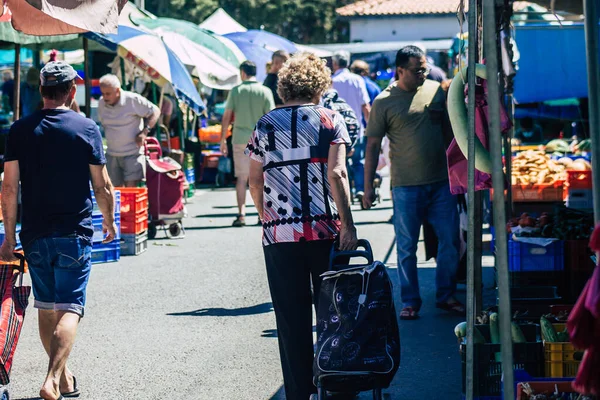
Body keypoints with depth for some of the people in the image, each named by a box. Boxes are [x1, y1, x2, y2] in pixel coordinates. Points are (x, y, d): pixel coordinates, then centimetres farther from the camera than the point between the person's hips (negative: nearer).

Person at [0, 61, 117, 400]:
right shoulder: (86, 128, -5)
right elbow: (103, 186, -3)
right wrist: (110, 221, 14)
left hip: (35, 234, 3)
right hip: (75, 233, -3)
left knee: (46, 308, 16)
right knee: (69, 308, -3)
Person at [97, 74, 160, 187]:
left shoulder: (133, 100, -12)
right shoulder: (101, 103, 4)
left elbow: (155, 112, -4)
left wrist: (145, 132, -13)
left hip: (132, 154, -5)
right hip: (111, 155, 5)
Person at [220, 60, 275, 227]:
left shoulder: (236, 91, -1)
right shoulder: (265, 91, -2)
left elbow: (227, 117, -2)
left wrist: (223, 139, 5)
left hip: (240, 139, 0)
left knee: (241, 178, 4)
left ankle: (241, 214, -3)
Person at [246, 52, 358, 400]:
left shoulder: (265, 125, 8)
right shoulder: (330, 120, 0)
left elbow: (255, 181, 8)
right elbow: (336, 173, -10)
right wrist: (348, 224, -11)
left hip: (280, 235, 1)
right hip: (325, 231, -1)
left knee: (291, 319, 6)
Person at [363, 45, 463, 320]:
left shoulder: (436, 91, 7)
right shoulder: (384, 102, -4)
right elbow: (373, 145, -1)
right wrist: (368, 186, -4)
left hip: (442, 182, 3)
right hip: (406, 185, -3)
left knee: (451, 241, 5)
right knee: (407, 247, 3)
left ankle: (446, 296, 19)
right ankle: (410, 302, 14)